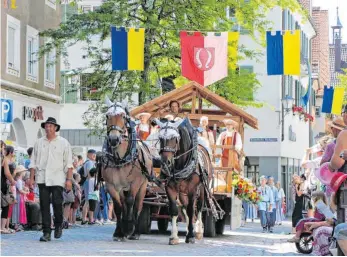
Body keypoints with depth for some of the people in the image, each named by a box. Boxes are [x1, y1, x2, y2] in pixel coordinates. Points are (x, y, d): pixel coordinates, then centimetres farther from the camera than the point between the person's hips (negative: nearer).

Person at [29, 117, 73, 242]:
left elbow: (68, 163, 2)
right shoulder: (39, 143, 13)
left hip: (57, 179, -2)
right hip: (42, 179, 2)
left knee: (57, 203, -8)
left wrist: (69, 179, -5)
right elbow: (33, 162, 15)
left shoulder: (63, 143, 5)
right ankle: (46, 232, 1)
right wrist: (32, 178, 7)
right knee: (44, 205, -2)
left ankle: (58, 225, 18)